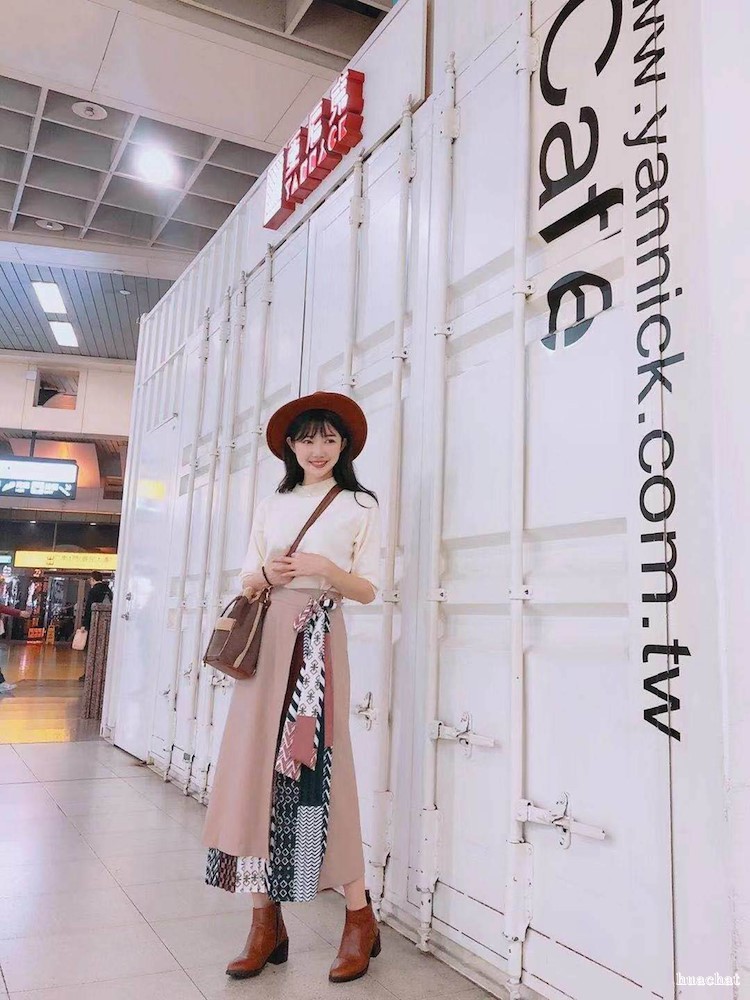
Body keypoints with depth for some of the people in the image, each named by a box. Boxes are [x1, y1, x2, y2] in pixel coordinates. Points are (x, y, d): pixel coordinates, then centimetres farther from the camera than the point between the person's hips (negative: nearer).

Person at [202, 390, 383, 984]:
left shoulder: (361, 506, 7)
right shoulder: (270, 506, 18)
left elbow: (368, 590, 1)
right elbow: (246, 584, 16)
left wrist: (322, 567, -16)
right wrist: (265, 574, -6)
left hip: (317, 636, -4)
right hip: (266, 638, 4)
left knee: (318, 767, -7)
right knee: (256, 764, 0)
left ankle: (360, 918, 8)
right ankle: (267, 924, 10)